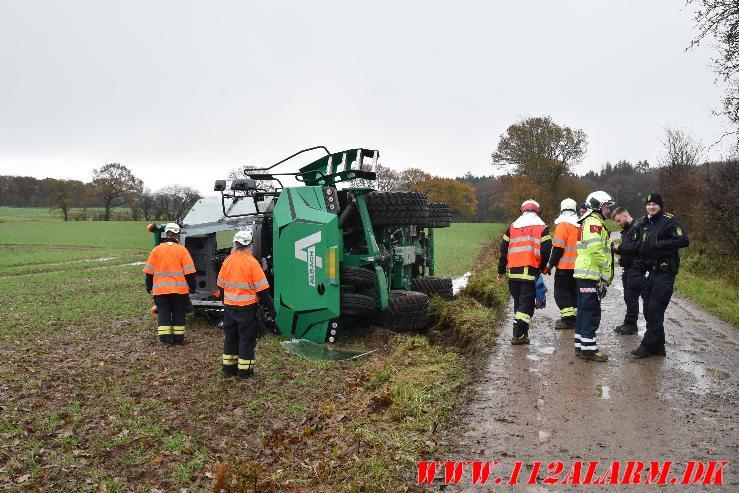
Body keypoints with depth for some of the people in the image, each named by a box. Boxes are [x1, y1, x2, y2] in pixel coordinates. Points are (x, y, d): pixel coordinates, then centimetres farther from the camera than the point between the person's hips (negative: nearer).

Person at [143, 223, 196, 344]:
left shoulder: (157, 249, 2)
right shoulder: (182, 250, -4)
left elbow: (149, 271, 6)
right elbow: (189, 271, -5)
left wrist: (149, 286, 17)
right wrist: (192, 286, 5)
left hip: (160, 289, 1)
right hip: (179, 289, -1)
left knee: (163, 313, 7)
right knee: (178, 313, 9)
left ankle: (164, 337, 3)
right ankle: (178, 337, 11)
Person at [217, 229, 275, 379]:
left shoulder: (227, 261, 1)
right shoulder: (252, 262, -14)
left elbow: (221, 286, 11)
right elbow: (262, 289, -13)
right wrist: (270, 308, -5)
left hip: (229, 306, 5)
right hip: (246, 308, -5)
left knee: (230, 337, 16)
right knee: (247, 338, 5)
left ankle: (228, 367, 24)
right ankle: (244, 370, 8)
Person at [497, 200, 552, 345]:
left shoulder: (512, 227, 14)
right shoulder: (542, 227, 4)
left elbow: (503, 249, 12)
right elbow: (546, 250, -4)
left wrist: (501, 270, 17)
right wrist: (543, 267, 11)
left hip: (514, 272, 4)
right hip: (531, 272, -4)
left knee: (518, 301, 16)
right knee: (527, 302, -1)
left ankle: (521, 332, 23)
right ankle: (519, 335, -10)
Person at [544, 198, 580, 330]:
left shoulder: (563, 225, -12)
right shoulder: (580, 225, 8)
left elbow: (558, 248, -17)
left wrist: (550, 265, -11)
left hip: (565, 266, -7)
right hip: (578, 266, 7)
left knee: (561, 292, -1)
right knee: (574, 291, 15)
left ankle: (568, 319, -5)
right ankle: (575, 317, 20)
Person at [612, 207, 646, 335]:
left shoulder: (638, 227, -12)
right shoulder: (626, 230, 18)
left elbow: (637, 246, -23)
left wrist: (620, 247, -14)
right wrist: (616, 248, 2)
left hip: (636, 269, -9)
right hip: (628, 269, 9)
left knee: (631, 297, -5)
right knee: (628, 297, 12)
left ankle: (631, 325, 3)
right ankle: (629, 324, 20)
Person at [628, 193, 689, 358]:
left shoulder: (670, 221, -8)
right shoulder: (645, 224, 16)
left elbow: (684, 240, -20)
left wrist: (660, 244, -21)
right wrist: (642, 261, 8)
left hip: (665, 272, -8)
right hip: (652, 272, 9)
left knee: (655, 311, -9)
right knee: (648, 310, 11)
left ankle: (648, 346, -1)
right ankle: (658, 346, 21)